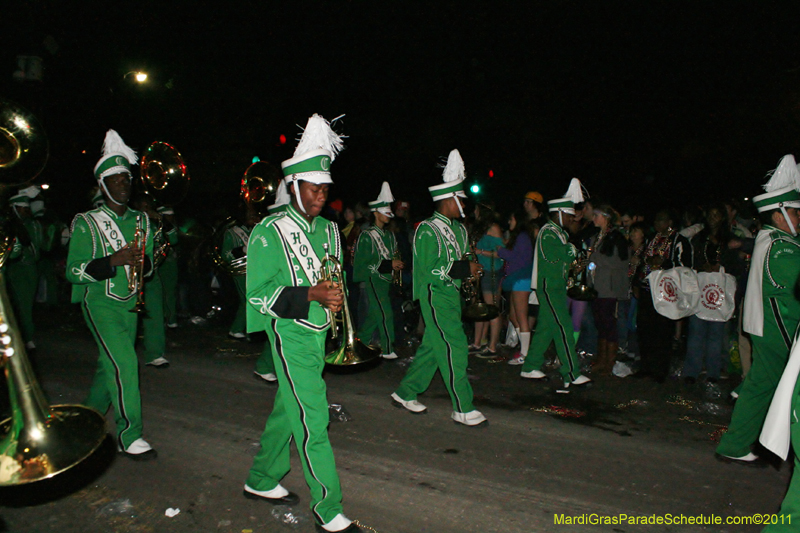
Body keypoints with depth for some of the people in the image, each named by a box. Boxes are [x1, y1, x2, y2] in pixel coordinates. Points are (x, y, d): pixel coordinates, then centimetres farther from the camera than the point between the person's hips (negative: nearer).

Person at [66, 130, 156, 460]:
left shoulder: (140, 220, 9)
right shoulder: (87, 223, -6)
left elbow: (148, 264, 16)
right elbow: (73, 271, -11)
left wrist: (142, 261, -9)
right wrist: (113, 261, -24)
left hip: (129, 302, 5)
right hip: (99, 302, -5)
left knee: (110, 365, 14)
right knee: (124, 363, -16)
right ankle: (129, 435, -4)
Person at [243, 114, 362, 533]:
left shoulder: (327, 229, 10)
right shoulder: (270, 232, -11)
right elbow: (257, 293, -15)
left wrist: (337, 295, -1)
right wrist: (311, 295, -25)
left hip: (319, 334, 7)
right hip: (290, 335, -7)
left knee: (288, 411, 19)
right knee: (313, 421, -6)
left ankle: (262, 482, 37)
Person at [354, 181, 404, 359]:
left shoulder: (389, 235, 13)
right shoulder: (367, 236, -11)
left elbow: (393, 256, 25)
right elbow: (361, 263, -16)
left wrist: (397, 265, 1)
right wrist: (388, 265, -19)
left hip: (386, 279, 7)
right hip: (373, 279, -7)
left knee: (374, 313, 12)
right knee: (385, 313, -10)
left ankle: (361, 343, 27)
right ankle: (387, 350, -1)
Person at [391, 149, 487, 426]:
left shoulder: (457, 229, 13)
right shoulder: (428, 231, -14)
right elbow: (429, 271, -20)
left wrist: (471, 266, 2)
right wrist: (465, 269, -20)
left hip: (451, 294, 9)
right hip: (435, 296, -9)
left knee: (432, 346, 13)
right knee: (455, 347, -7)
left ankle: (406, 393, 27)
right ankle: (463, 409, 3)